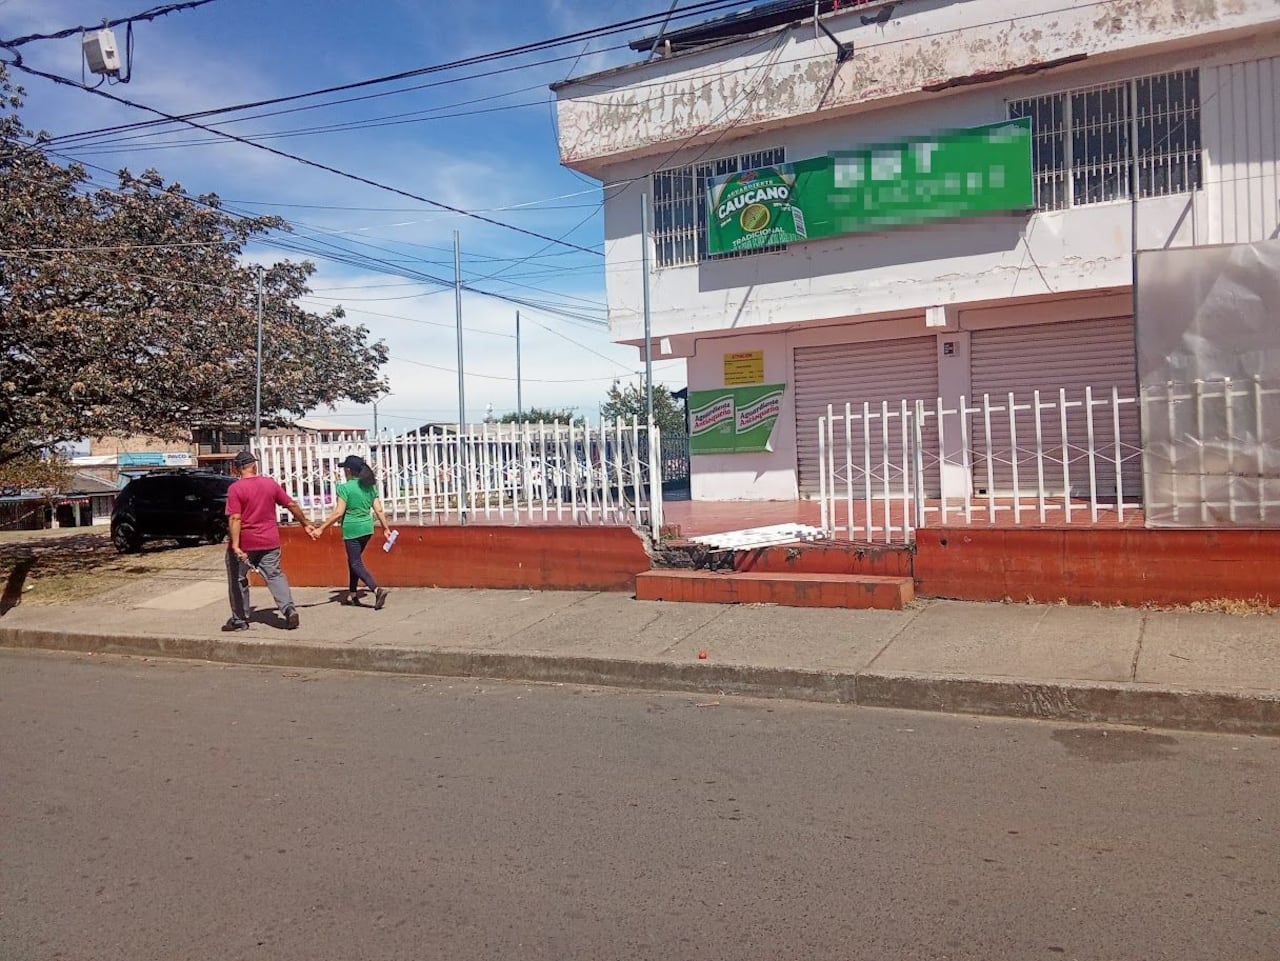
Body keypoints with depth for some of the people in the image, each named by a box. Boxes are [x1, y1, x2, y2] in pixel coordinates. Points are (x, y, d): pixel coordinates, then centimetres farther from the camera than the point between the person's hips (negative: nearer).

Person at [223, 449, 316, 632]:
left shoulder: (235, 488, -11)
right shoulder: (270, 483, 2)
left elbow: (235, 518, -18)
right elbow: (291, 505, 8)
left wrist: (235, 545, -21)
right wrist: (305, 523, 20)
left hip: (244, 542, -3)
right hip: (270, 541, 3)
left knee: (238, 580, 12)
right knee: (275, 575, 8)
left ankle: (240, 620, 19)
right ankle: (289, 609, -10)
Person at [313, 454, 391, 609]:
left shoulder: (345, 488, -12)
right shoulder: (370, 486, 6)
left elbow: (338, 513, -15)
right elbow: (379, 510, 4)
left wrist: (321, 528, -10)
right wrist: (386, 528, 10)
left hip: (352, 529, -7)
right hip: (367, 528, 7)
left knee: (356, 563, -2)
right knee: (353, 559, 22)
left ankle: (377, 590, -20)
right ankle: (352, 594, 29)